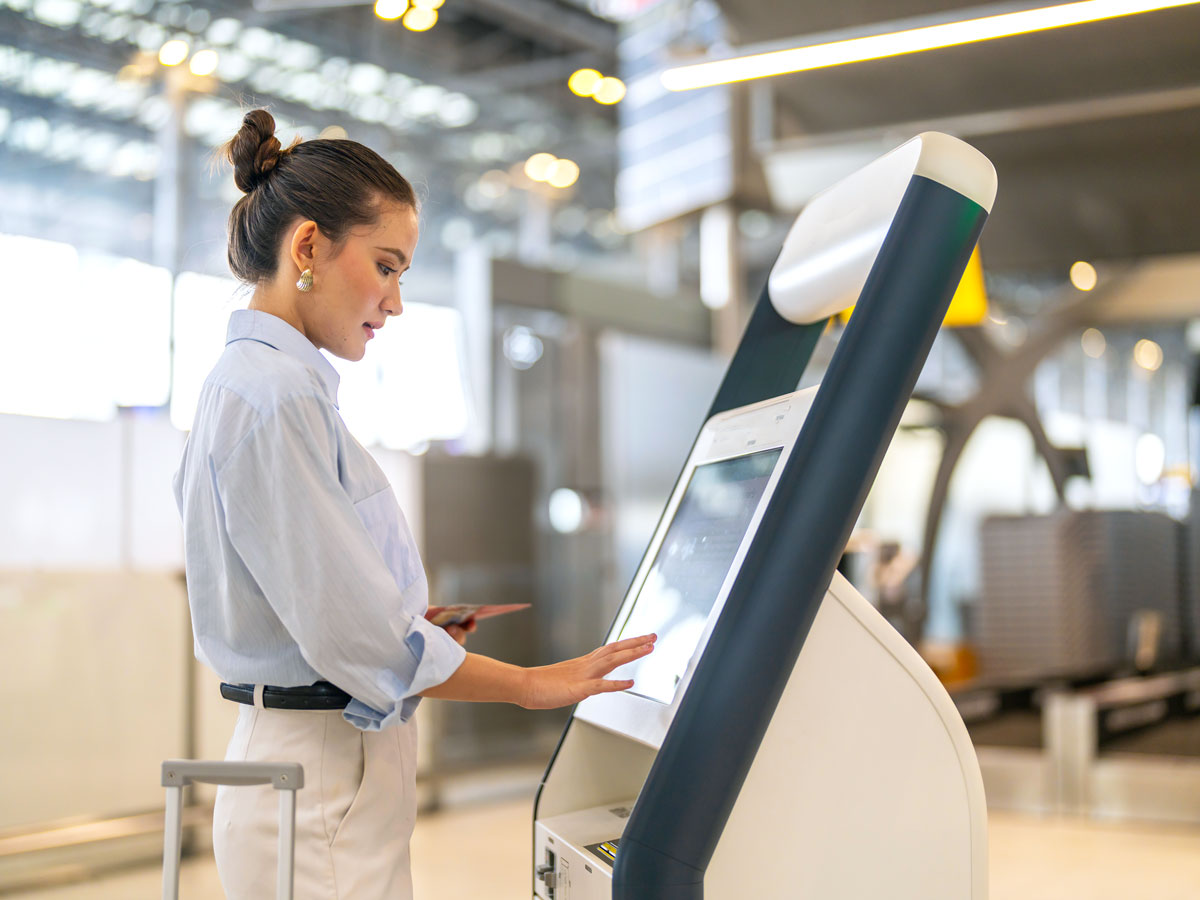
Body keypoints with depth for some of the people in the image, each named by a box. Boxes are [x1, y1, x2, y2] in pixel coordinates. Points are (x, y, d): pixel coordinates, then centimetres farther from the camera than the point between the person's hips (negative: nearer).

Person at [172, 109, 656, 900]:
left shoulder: (255, 382, 13)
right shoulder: (274, 396, -18)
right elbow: (355, 637, -20)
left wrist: (410, 622, 6)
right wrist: (535, 684, -11)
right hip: (322, 793, -10)